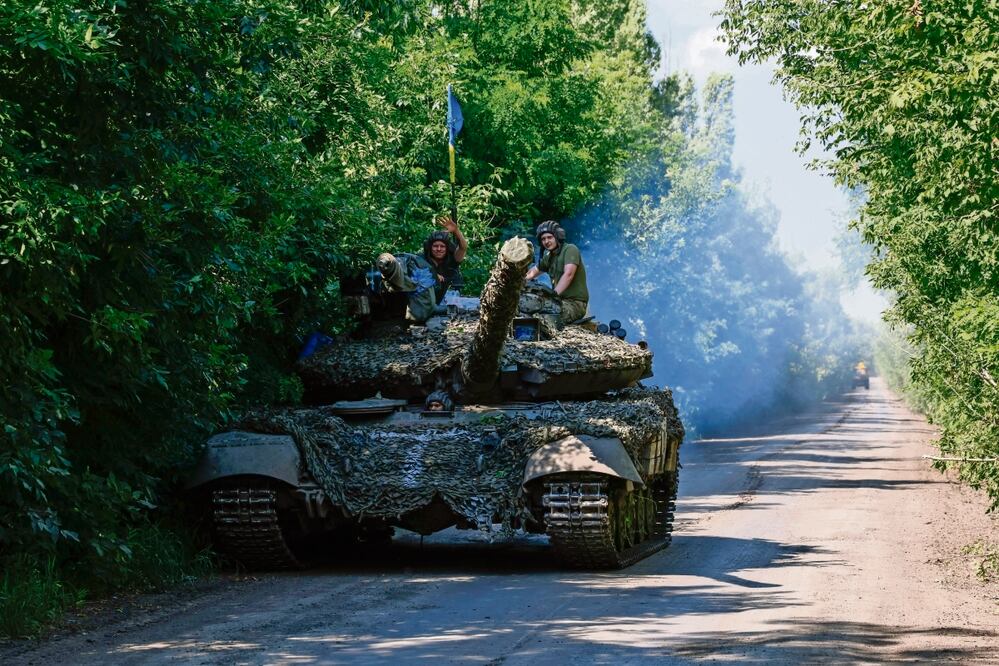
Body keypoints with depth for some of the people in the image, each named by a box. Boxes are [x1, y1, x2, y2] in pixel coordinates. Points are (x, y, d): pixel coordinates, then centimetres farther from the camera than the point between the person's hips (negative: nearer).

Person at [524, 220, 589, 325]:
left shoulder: (570, 249, -8)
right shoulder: (549, 257, 20)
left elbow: (568, 274, -21)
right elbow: (533, 271, 32)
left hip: (575, 302, -9)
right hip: (560, 301, 9)